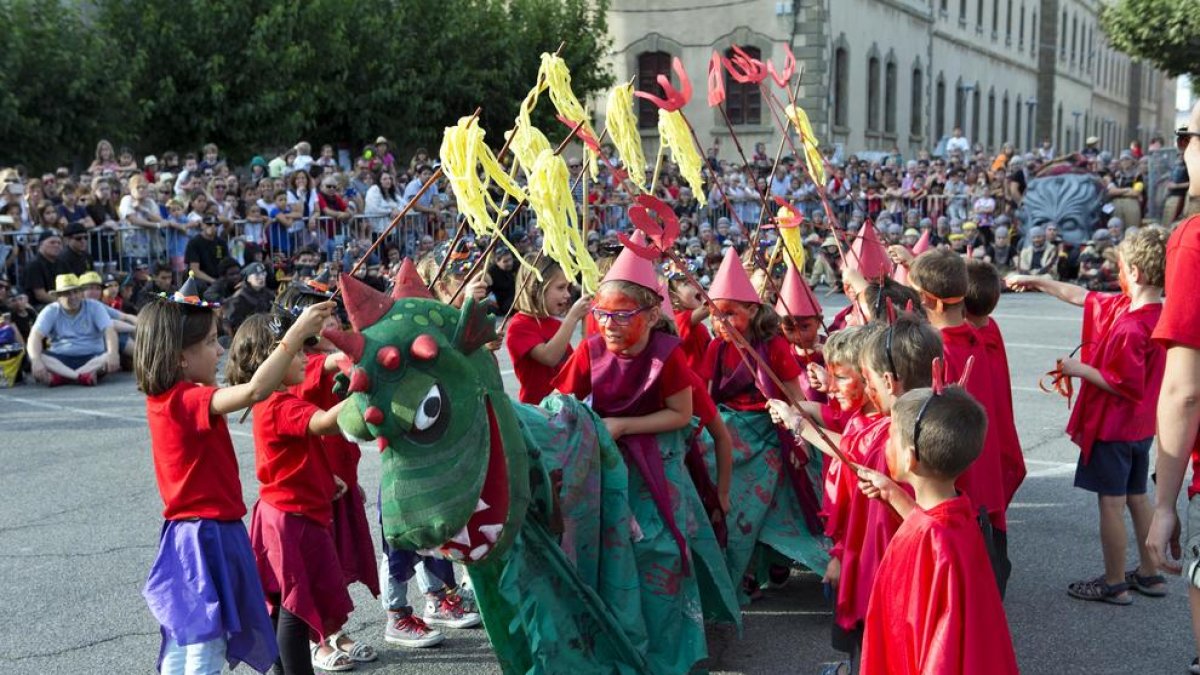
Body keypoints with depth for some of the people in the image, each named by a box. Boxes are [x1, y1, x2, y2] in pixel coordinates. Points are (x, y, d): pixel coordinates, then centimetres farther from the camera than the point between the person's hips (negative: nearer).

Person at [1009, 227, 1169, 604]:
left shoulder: (1130, 326, -26)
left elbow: (1122, 384, -26)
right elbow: (1084, 297, 11)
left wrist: (1079, 370, -14)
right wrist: (1036, 282, 17)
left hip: (1112, 428, -9)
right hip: (1140, 427, 9)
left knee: (1111, 503, 2)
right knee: (1137, 498, 18)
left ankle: (1114, 583, 12)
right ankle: (1149, 574, 29)